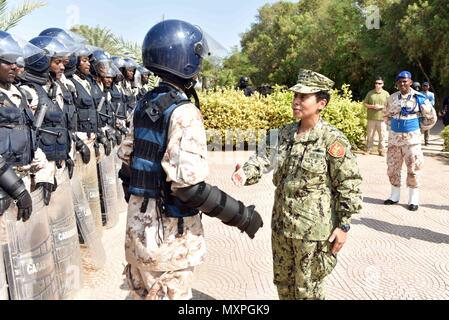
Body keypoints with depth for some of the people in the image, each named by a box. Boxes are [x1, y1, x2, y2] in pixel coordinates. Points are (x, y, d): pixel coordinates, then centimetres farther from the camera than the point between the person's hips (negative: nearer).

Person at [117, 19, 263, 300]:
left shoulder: (144, 105, 4)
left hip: (138, 224, 8)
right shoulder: (183, 112, -21)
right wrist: (242, 215, -19)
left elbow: (126, 155, 14)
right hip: (169, 233, -8)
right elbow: (188, 184, -28)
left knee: (143, 294, 23)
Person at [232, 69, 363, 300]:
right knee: (283, 283, 22)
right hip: (281, 225, 6)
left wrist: (344, 225, -12)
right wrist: (246, 173, -26)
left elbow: (349, 185, -12)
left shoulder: (333, 140, -14)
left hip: (314, 229, -6)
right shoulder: (285, 133, 5)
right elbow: (266, 157, -5)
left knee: (307, 289, 10)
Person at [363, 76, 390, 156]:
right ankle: (368, 149, 15)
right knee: (370, 135, 6)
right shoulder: (370, 93, 7)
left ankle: (381, 150, 10)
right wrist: (372, 106, -10)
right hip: (371, 118, 1)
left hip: (382, 118, -1)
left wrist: (381, 107, -12)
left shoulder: (386, 94, 5)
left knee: (382, 135, 1)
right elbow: (365, 104, 7)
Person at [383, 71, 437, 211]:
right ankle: (395, 196, 23)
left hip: (411, 138, -4)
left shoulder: (419, 98, -8)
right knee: (392, 168, 9)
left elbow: (431, 117, 1)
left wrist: (420, 128, 5)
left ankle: (413, 200, 10)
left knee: (413, 169, 0)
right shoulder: (392, 98, 5)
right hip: (394, 138, 4)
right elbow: (387, 114, 23)